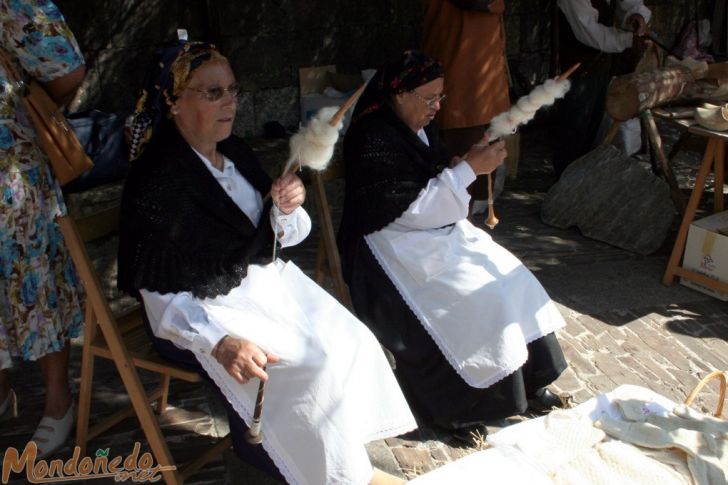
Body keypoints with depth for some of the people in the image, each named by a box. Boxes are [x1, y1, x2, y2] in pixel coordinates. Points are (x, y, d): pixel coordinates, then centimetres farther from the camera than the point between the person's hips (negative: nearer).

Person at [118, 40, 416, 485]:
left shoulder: (235, 152, 3)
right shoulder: (156, 180, -18)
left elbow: (285, 236, 9)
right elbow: (160, 295, -18)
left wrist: (287, 210, -15)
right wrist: (219, 342, -32)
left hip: (267, 280, 7)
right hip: (207, 309, -7)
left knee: (354, 342, -9)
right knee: (314, 365, -22)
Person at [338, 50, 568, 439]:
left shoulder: (416, 128, 6)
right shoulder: (375, 141, -21)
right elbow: (410, 209, -25)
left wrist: (469, 161, -4)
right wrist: (469, 169, -24)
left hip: (439, 232, 9)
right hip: (400, 250, -9)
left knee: (512, 278, -2)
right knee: (483, 298, -20)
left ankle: (524, 381, 10)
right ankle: (456, 406, -3)